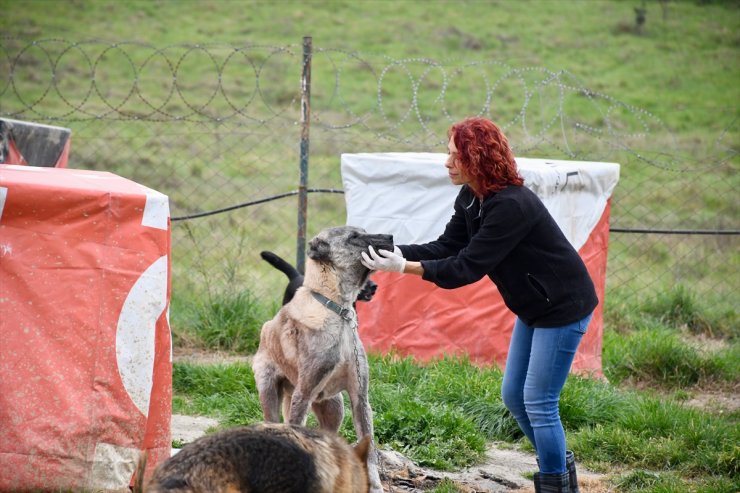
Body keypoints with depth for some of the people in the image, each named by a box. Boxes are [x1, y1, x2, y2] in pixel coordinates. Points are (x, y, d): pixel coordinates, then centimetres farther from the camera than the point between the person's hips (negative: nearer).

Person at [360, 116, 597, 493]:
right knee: (513, 396, 14)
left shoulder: (510, 206, -29)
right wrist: (392, 249, -11)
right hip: (534, 307, 10)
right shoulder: (471, 199, 0)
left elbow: (468, 267, -28)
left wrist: (404, 267, -29)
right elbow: (446, 247, 1)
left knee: (538, 403, -5)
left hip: (563, 307, -10)